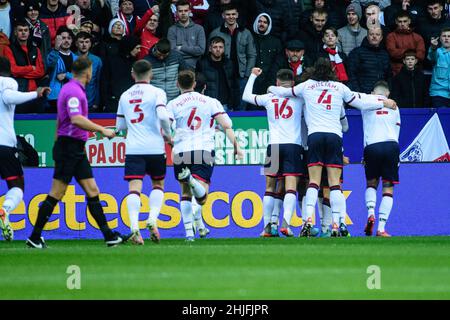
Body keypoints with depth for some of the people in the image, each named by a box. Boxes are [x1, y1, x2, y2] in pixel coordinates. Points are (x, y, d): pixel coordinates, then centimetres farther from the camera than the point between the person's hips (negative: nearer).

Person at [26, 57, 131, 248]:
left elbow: (60, 121, 25)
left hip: (76, 150, 10)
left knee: (92, 192, 7)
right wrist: (101, 130, -26)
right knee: (56, 194, -7)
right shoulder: (74, 91, -15)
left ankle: (109, 236, 6)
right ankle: (34, 237, -2)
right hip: (69, 146, -10)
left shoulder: (71, 89, 17)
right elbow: (76, 119, -29)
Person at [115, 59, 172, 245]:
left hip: (133, 148, 2)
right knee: (158, 184, 16)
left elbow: (119, 126, 18)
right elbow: (162, 115, -17)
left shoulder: (125, 96, 12)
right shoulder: (156, 92, -1)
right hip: (154, 147, -2)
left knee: (134, 188, -6)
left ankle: (134, 226, -24)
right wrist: (168, 135, -2)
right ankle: (152, 219, -4)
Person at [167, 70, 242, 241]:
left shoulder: (173, 104, 8)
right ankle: (192, 180, -43)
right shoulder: (210, 102, 13)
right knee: (201, 198, -11)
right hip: (204, 151, 0)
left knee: (185, 195, 17)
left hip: (181, 152, 1)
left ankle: (189, 232, 7)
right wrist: (236, 146, 7)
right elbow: (226, 125, 5)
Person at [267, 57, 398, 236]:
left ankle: (308, 219, -20)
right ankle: (336, 225, -9)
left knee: (313, 182, -2)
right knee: (335, 183, -2)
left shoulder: (307, 86, 13)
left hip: (314, 135, 0)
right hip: (334, 136, 0)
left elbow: (285, 92, 27)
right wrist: (384, 103, 32)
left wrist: (271, 89, 49)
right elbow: (361, 103, 17)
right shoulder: (340, 88, 11)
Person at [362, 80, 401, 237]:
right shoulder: (393, 107, 16)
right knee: (388, 188, 4)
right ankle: (381, 228, -5)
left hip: (372, 147, 0)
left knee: (371, 183, 20)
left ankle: (371, 213, -6)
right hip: (391, 147, 0)